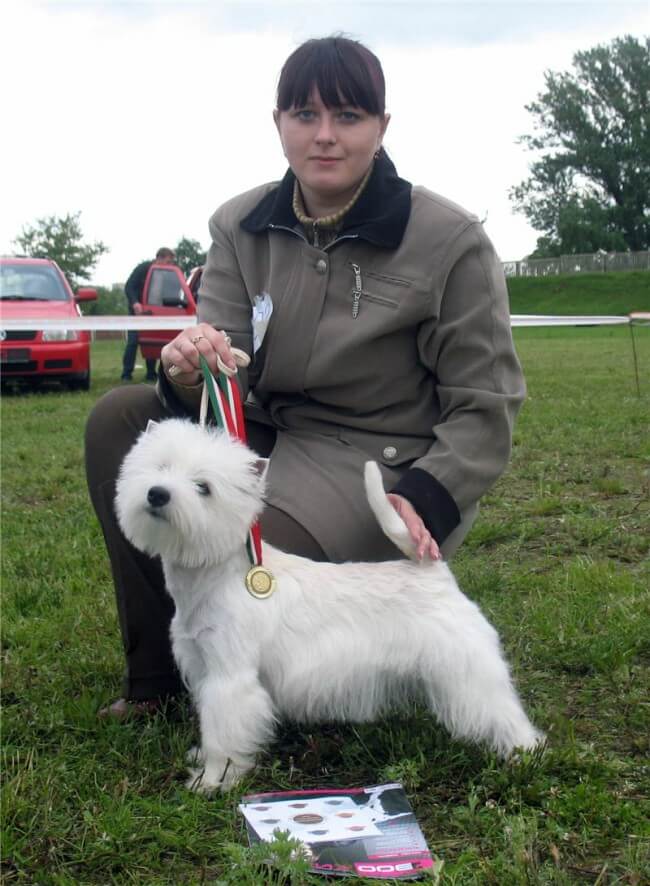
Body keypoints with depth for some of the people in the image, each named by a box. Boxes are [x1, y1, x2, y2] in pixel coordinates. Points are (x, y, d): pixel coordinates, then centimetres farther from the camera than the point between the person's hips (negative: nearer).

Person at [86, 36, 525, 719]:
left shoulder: (451, 241, -11)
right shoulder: (240, 226, 2)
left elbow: (484, 406, -8)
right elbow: (225, 367, -4)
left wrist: (425, 501, -24)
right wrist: (190, 372, -29)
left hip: (384, 463, -6)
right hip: (270, 436, 6)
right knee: (117, 419, -11)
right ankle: (157, 674, -4)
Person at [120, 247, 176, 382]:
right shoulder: (143, 268, -16)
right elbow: (128, 287, -20)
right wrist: (135, 303, -36)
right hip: (137, 309, -4)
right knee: (133, 341, -11)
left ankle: (151, 374, 6)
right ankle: (126, 374, -9)